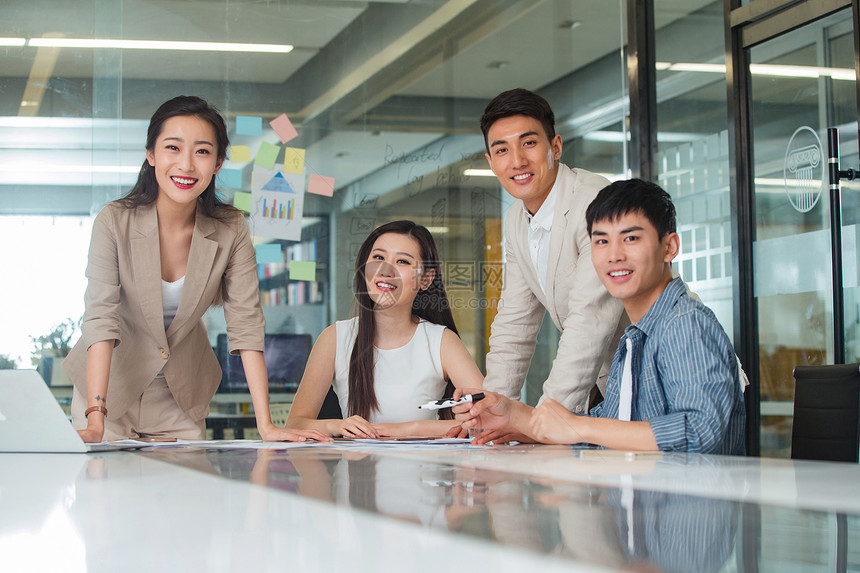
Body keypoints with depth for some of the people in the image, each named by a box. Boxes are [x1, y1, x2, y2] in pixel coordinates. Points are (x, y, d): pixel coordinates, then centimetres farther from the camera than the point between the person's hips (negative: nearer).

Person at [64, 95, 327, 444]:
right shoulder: (115, 222, -21)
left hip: (182, 395, 2)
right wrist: (95, 415, -39)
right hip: (113, 382, -2)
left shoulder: (231, 231, -15)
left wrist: (265, 425, -25)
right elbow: (102, 318, -27)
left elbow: (245, 324, -17)